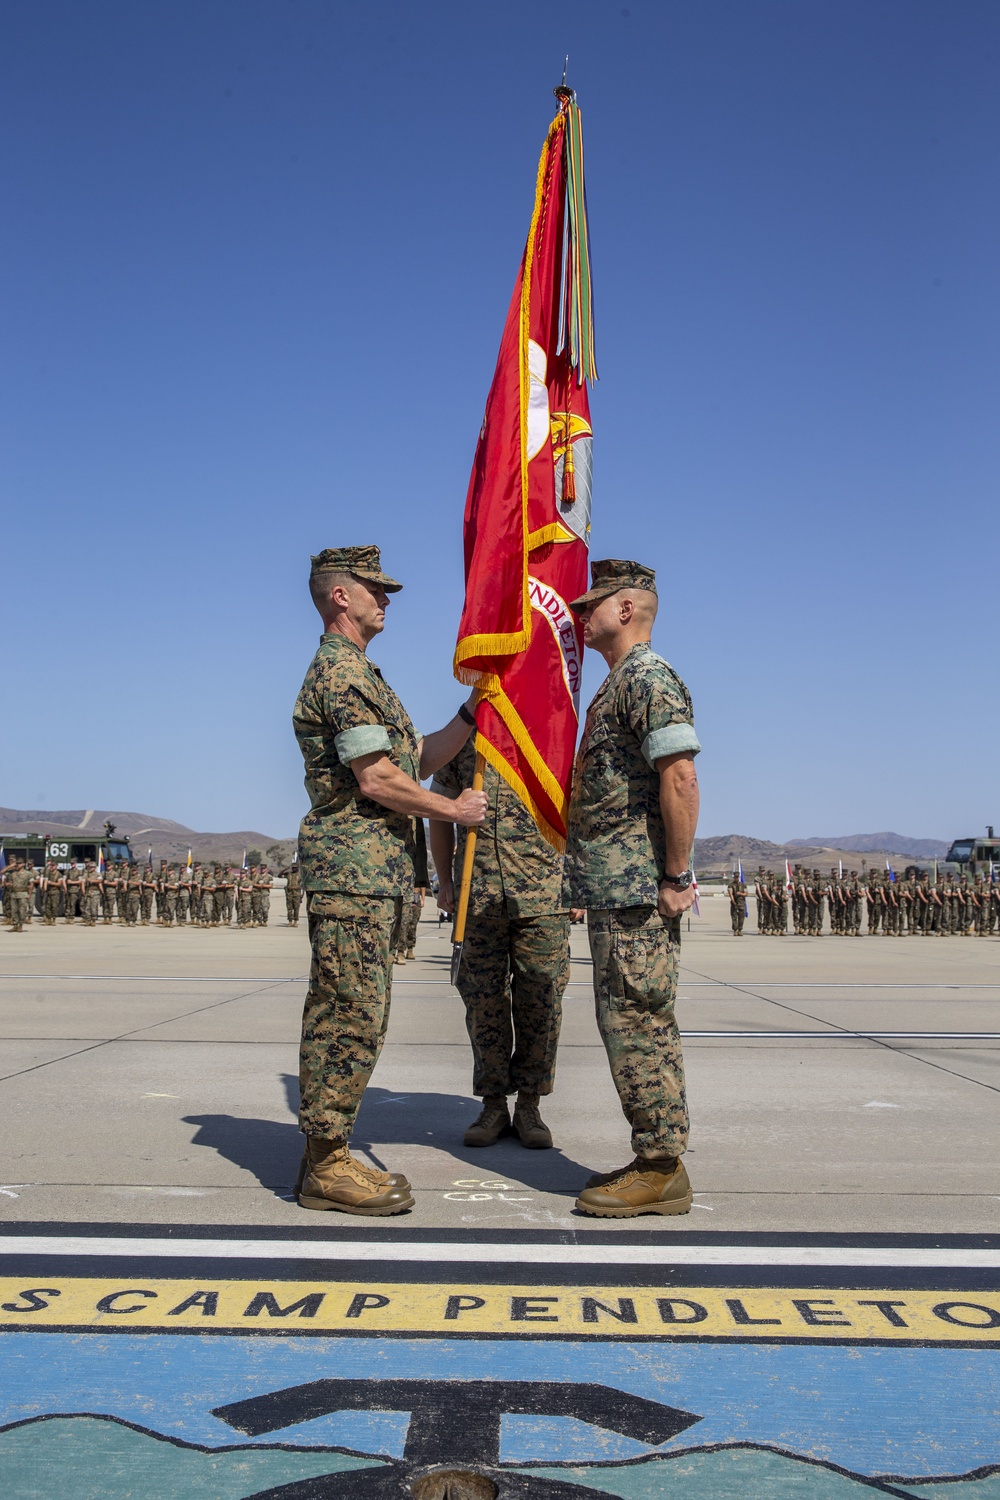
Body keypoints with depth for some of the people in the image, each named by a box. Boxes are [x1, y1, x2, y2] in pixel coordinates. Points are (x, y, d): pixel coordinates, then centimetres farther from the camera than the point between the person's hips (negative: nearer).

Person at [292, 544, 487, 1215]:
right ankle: (326, 1165, -1)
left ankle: (328, 1153, 18)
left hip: (369, 871, 11)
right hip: (355, 867, -11)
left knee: (344, 1017, 12)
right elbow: (376, 781, -17)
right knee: (351, 1017, -8)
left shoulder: (358, 673, 24)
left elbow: (420, 759, 21)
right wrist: (455, 808, -5)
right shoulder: (344, 672, -11)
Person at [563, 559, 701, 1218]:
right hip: (613, 890, 10)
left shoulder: (650, 677, -12)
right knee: (630, 1022, 13)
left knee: (639, 1022, -6)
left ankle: (662, 1172, 2)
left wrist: (676, 877, -21)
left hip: (637, 891, -10)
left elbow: (680, 779, -21)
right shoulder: (618, 684, 21)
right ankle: (655, 1161, 20)